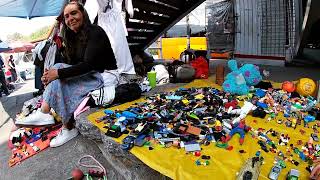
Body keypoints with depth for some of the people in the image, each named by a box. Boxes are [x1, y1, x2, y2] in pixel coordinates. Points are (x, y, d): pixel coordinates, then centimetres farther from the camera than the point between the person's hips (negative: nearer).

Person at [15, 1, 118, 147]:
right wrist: (51, 75, -11)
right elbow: (70, 64, 8)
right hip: (88, 75, 7)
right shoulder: (73, 37, 13)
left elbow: (88, 64, -23)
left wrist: (59, 73, -23)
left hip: (105, 75, -7)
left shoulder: (95, 32, -13)